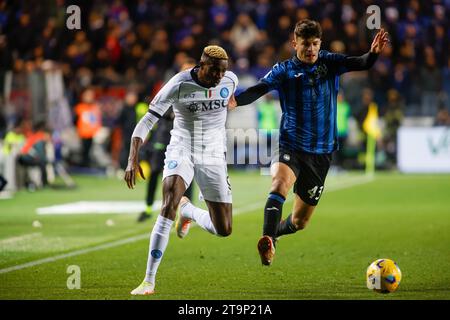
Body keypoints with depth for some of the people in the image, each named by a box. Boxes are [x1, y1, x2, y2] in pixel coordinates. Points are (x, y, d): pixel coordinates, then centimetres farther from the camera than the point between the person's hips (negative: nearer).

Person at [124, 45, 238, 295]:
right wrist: (133, 159, -31)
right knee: (169, 204, -32)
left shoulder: (230, 81, -5)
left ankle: (189, 211, 37)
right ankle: (149, 281, -29)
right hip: (181, 152, -4)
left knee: (223, 229, 0)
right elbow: (146, 122, -19)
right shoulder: (178, 85, -18)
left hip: (213, 158, 4)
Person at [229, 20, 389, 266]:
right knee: (281, 182, -36)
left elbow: (360, 64, -13)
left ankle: (275, 233, 42)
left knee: (299, 221, 11)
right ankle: (268, 242, -45)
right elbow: (259, 89, -20)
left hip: (321, 152, 3)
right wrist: (236, 100, -41)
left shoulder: (329, 63, 1)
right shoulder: (284, 70, -4)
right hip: (291, 146, -2)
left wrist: (374, 53, -36)